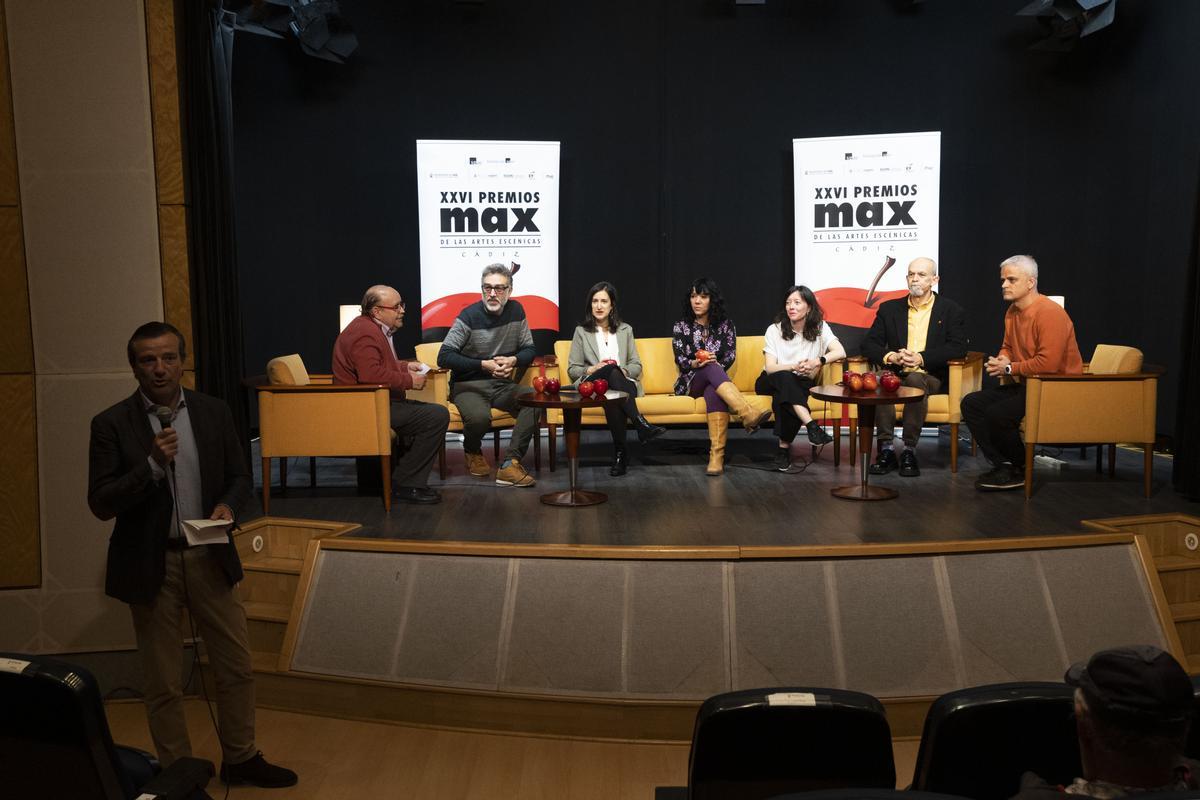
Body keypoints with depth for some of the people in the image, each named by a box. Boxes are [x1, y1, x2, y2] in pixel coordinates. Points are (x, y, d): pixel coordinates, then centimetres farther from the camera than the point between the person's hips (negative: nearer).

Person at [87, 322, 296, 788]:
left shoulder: (214, 413, 0)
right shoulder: (112, 424, -8)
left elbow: (239, 476, 8)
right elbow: (100, 503, -11)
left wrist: (227, 506, -13)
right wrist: (153, 465, -24)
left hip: (209, 558, 3)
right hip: (151, 566, -3)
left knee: (237, 668, 12)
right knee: (163, 684, 11)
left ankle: (240, 758, 32)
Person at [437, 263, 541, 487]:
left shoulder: (515, 310, 4)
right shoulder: (470, 315, -10)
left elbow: (529, 350, 10)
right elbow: (444, 357, -16)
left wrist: (513, 361, -13)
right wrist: (483, 365, -23)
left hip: (503, 385, 4)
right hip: (469, 386, -4)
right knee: (479, 417, -35)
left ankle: (509, 464, -25)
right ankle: (473, 452, 3)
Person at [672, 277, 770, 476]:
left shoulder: (725, 325, 11)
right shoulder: (681, 326, 8)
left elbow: (730, 356, 3)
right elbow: (680, 360, -2)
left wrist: (715, 364, -17)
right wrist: (696, 364, -23)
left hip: (717, 380, 1)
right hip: (691, 382, 0)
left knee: (713, 393, -40)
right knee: (712, 368, -37)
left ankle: (717, 455, -54)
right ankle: (749, 414, -57)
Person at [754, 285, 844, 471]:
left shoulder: (819, 328, -2)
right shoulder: (774, 330, -6)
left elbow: (840, 352, -18)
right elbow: (770, 368, -14)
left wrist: (817, 361, -37)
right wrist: (794, 367, -33)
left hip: (801, 384, 0)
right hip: (772, 382, 0)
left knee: (782, 398, -36)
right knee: (785, 377, -37)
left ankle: (784, 447, -25)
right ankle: (811, 425, -45)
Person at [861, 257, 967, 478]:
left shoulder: (952, 311, 8)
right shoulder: (889, 308, 16)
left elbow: (958, 349, -5)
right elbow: (868, 344, 9)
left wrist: (921, 358, -18)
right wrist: (890, 356, -13)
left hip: (931, 376, -2)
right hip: (896, 374, 2)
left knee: (915, 381, -37)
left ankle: (909, 450, -29)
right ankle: (886, 450, -27)